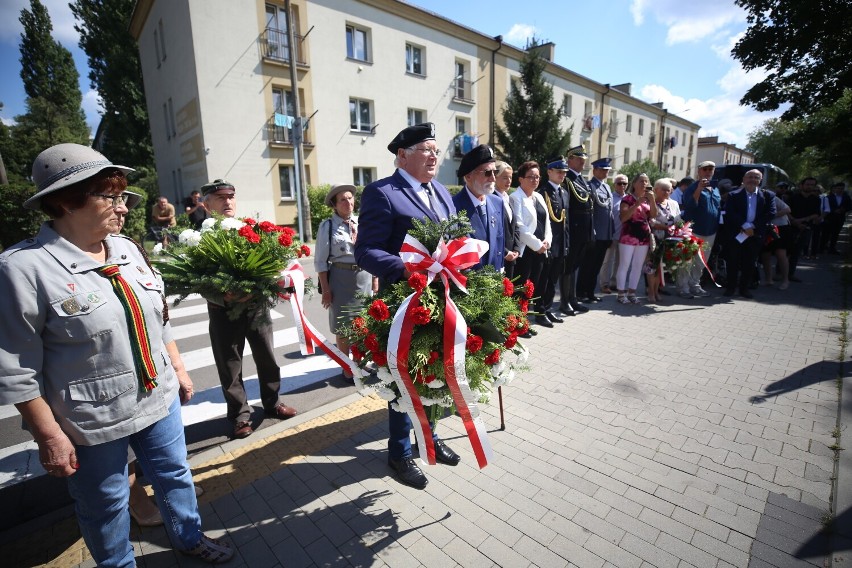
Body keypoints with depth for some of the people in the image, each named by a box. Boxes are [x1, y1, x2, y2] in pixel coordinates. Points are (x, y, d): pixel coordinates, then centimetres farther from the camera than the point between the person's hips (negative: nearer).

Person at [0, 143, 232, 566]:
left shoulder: (127, 249, 0)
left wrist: (177, 369, 12)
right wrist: (50, 436, -14)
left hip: (160, 398, 6)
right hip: (92, 422, -5)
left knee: (175, 475, 23)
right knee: (106, 505, 19)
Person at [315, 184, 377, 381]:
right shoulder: (327, 226, -7)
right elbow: (320, 261, -7)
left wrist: (375, 281, 6)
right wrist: (326, 289, -10)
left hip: (364, 276, 4)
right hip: (341, 277, -3)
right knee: (343, 325, 9)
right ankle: (347, 367, 28)